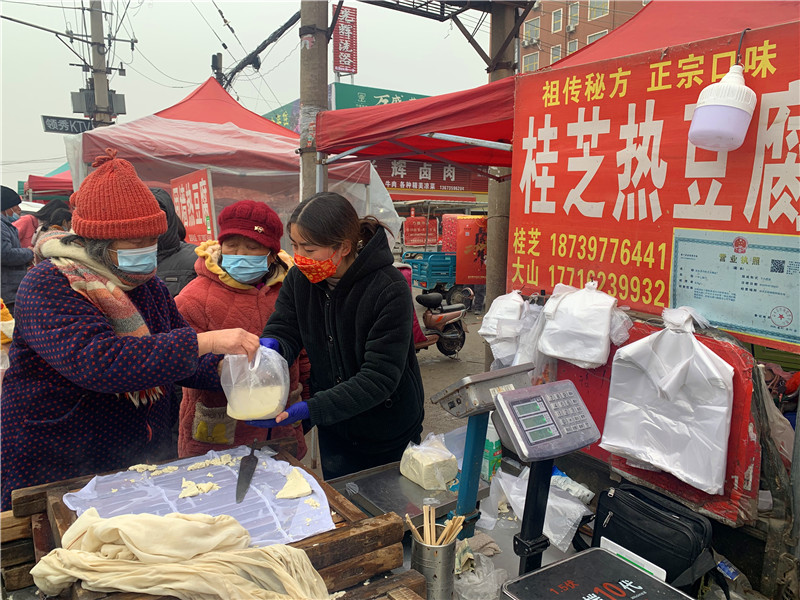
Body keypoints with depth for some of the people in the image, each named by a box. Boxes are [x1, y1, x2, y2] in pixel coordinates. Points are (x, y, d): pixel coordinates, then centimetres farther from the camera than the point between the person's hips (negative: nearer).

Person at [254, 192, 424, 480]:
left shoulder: (389, 289, -26)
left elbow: (380, 377, -28)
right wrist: (272, 345, -30)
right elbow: (282, 328, -5)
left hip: (390, 437, -4)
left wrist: (311, 408, -35)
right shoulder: (300, 279, -8)